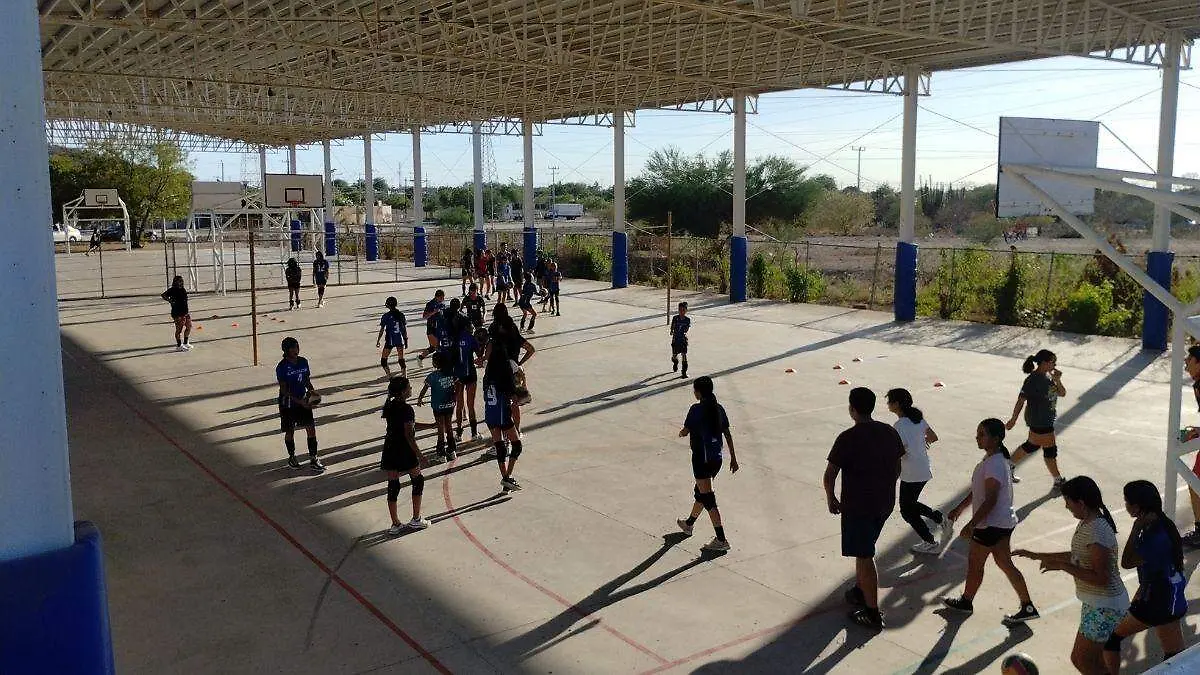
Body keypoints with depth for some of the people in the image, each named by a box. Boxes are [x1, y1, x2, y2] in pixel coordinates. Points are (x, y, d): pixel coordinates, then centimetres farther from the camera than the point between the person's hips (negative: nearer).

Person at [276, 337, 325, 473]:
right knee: (290, 431, 11)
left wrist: (312, 391, -9)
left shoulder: (303, 362, -1)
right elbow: (284, 390, -17)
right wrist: (300, 402, -23)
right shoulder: (282, 367, -17)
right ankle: (292, 457, 32)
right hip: (288, 403, -4)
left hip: (304, 401, 4)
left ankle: (313, 459, 6)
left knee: (311, 429, -1)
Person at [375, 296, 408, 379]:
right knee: (401, 359, 12)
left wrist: (378, 341, 2)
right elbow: (404, 328, 6)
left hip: (390, 340, -4)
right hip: (400, 340, 4)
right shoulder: (401, 314, 2)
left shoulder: (386, 316, -9)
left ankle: (388, 375, 1)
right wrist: (406, 340, 15)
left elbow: (382, 330, -6)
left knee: (383, 359, 10)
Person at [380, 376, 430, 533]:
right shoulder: (406, 409, -18)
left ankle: (395, 524, 14)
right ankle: (416, 519, 15)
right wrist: (419, 456, -14)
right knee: (418, 481, 12)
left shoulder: (389, 406, 6)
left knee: (393, 485, 9)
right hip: (405, 451, -7)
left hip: (390, 450, 7)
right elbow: (409, 435, -20)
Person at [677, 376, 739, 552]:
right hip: (717, 458, 8)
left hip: (702, 458, -8)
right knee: (700, 492, 24)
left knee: (707, 498, -5)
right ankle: (689, 524, 44)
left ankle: (721, 540, -8)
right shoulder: (719, 409, 6)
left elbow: (685, 432, -8)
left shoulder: (696, 409, -14)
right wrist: (733, 457, 13)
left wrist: (681, 432, 16)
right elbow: (727, 434, 8)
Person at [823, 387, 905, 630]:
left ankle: (873, 613, 5)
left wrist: (831, 499, 2)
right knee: (863, 550, 25)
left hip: (858, 505, -7)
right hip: (885, 503, 7)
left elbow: (830, 474, -14)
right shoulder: (890, 432, 1)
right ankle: (860, 591, 39)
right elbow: (897, 468, 12)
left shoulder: (848, 438, -18)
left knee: (864, 557, 1)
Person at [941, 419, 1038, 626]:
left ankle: (966, 601, 25)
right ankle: (1028, 607, 20)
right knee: (1005, 563, 15)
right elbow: (979, 491, 17)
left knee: (974, 562, 8)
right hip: (1003, 521, 9)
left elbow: (990, 500, -27)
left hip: (991, 524, -9)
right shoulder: (992, 459, 7)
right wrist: (960, 508, 22)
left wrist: (971, 524, -26)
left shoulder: (994, 465, -25)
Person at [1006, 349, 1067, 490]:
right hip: (1038, 421, -9)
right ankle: (1058, 481, 17)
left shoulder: (1048, 375, 4)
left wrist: (1057, 381, -12)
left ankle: (1009, 466, 34)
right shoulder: (1033, 380, -22)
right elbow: (1021, 400, -19)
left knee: (1032, 445, 20)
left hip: (1047, 419, 9)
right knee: (1050, 450, 3)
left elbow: (1062, 393, 8)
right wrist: (1013, 419, -15)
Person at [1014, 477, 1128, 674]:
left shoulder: (1097, 532, -26)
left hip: (1104, 607, -10)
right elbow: (1077, 556, 18)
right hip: (1097, 604, 10)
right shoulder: (1087, 523, 4)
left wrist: (1062, 566, -22)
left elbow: (1101, 578, -28)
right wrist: (1036, 556, 17)